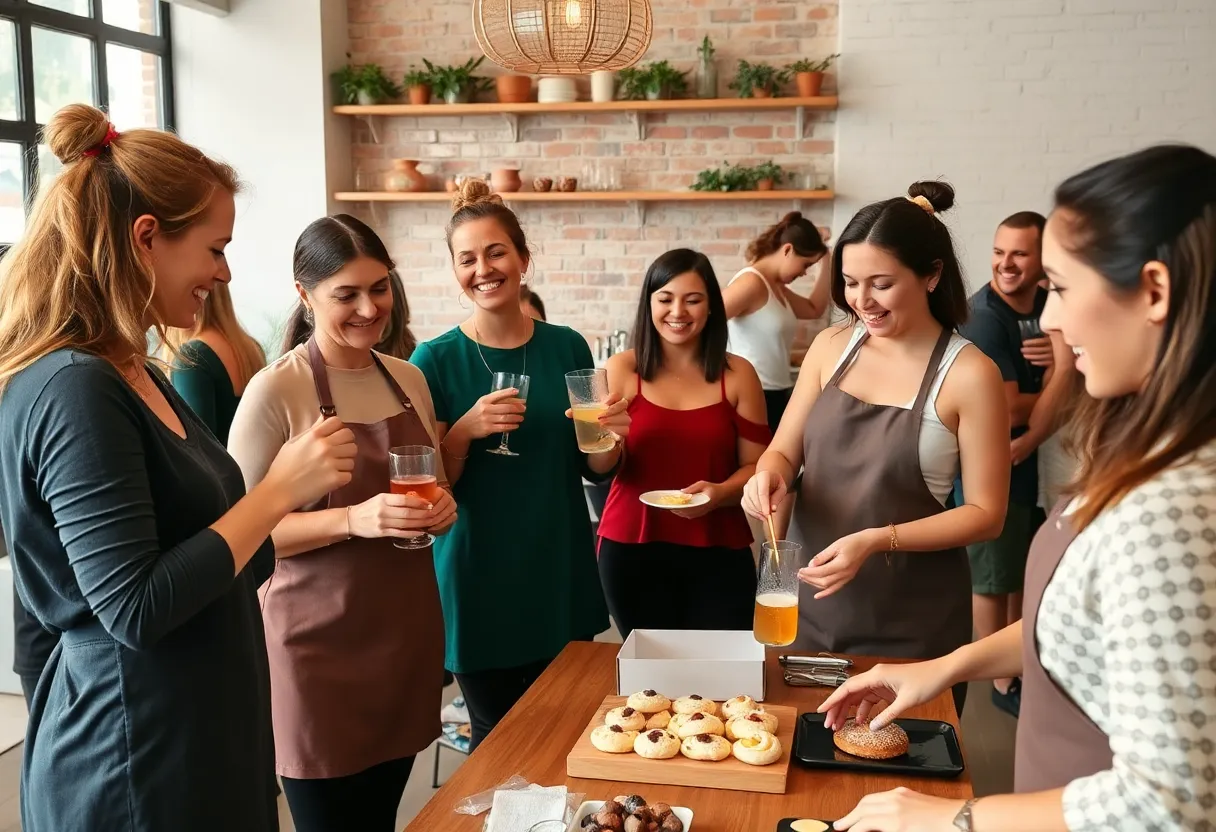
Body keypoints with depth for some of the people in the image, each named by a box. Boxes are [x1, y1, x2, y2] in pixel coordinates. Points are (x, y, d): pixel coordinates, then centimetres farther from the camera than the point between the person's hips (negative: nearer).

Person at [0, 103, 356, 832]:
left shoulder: (134, 375, 8)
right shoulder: (74, 391, -22)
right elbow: (136, 609, -25)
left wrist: (295, 485, 11)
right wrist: (279, 491, -22)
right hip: (136, 766, -9)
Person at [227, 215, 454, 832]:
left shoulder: (409, 379, 6)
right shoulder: (275, 391, -12)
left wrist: (441, 509, -5)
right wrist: (355, 519, -25)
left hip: (407, 630, 6)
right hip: (320, 642, -6)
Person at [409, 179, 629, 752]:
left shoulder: (567, 348, 1)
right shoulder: (435, 360, -7)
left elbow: (593, 469, 9)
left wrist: (610, 437, -13)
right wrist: (466, 430, -23)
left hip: (561, 578, 3)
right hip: (479, 585, -3)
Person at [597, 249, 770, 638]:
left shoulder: (737, 375, 0)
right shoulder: (622, 369, 0)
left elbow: (756, 465, 1)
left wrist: (719, 493, -18)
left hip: (717, 554, 0)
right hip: (630, 549, 0)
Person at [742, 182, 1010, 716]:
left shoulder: (969, 374, -13)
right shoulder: (832, 347, 1)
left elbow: (985, 513, -11)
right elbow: (785, 450, 7)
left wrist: (877, 541, -22)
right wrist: (769, 474, -16)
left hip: (913, 620, -4)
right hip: (812, 599, 4)